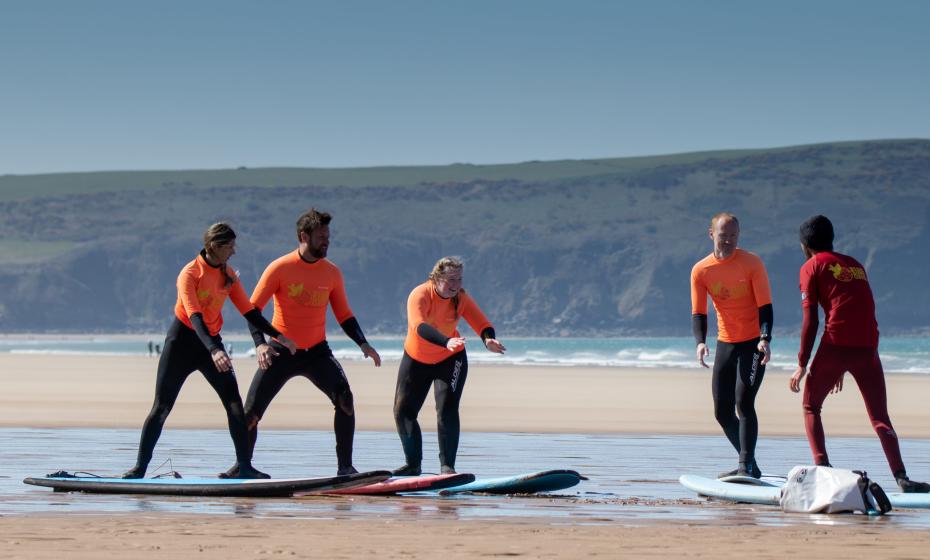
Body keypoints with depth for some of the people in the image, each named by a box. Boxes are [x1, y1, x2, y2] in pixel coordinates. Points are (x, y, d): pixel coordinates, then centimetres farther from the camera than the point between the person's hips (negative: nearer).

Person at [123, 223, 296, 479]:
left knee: (234, 403, -6)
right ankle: (140, 467, 2)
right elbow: (194, 316, -28)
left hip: (211, 341, 5)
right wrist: (213, 351, -40)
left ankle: (245, 467, -3)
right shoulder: (190, 273, -17)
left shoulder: (229, 276, 2)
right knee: (161, 407, -4)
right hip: (182, 341, -5)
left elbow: (249, 311, 8)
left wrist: (277, 336, 1)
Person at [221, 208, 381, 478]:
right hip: (281, 351, -2)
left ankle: (345, 466, -14)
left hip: (317, 351, 2)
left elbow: (344, 315, 10)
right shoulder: (280, 268, -10)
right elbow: (253, 308, -8)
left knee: (344, 398, -20)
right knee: (251, 411, -4)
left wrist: (363, 344, -4)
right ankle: (242, 464, 20)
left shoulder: (332, 273, 1)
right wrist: (260, 343, -23)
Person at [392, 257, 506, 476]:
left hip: (450, 359, 0)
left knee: (447, 408, -18)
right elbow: (419, 326, -45)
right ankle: (413, 464, 20)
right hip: (416, 359, 0)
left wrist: (489, 339, -49)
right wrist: (446, 342, -62)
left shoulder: (461, 299, -17)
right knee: (403, 410, 4)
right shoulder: (420, 295, -28)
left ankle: (447, 466, -16)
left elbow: (482, 323, -24)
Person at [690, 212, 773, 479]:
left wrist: (765, 339, -28)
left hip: (753, 343, -5)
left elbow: (765, 306, -12)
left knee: (743, 401, -20)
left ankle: (747, 467, -18)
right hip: (725, 344, 5)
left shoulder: (752, 263, -11)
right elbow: (698, 312, -3)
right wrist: (700, 342, -22)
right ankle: (748, 464, 23)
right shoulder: (701, 270, -2)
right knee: (722, 411, 6)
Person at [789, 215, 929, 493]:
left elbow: (810, 321, -1)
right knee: (880, 417, 4)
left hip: (836, 344, -4)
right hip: (868, 346, 4)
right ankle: (901, 477, -12)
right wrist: (843, 369, 31)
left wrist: (802, 365, 3)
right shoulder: (855, 264, 24)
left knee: (811, 407, 14)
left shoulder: (812, 267, 7)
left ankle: (822, 467, 1)